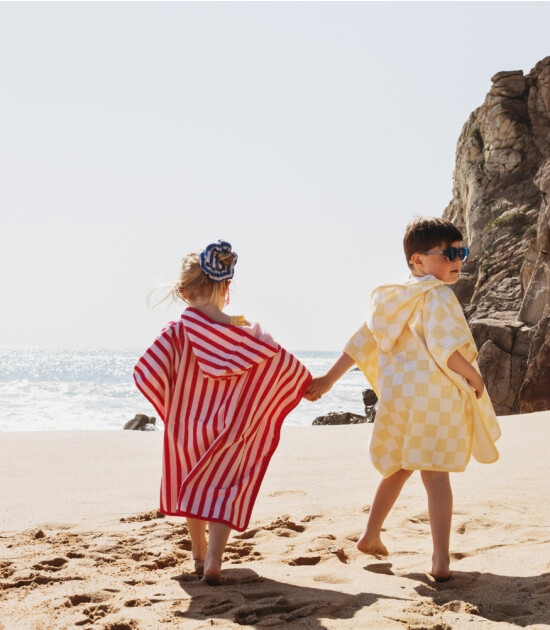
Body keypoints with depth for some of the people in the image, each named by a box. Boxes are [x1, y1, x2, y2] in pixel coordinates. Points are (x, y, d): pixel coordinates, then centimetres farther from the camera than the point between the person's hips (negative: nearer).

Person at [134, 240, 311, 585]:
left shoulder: (178, 333, -14)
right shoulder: (247, 332, -8)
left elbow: (147, 373, -20)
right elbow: (284, 363, 1)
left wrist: (168, 405, -2)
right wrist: (308, 386, 20)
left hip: (185, 425, 0)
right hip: (230, 430, 0)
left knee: (192, 488, 20)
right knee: (224, 492, 5)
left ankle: (199, 555, 30)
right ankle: (214, 561, -11)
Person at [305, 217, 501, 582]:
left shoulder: (393, 299, 14)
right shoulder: (438, 296, -10)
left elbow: (361, 342, 13)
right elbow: (445, 349, -20)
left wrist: (328, 380, 14)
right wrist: (474, 377, -6)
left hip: (396, 394, 7)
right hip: (433, 394, -7)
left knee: (399, 468, 23)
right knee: (436, 476, -4)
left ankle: (371, 536, 33)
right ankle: (441, 562, -6)